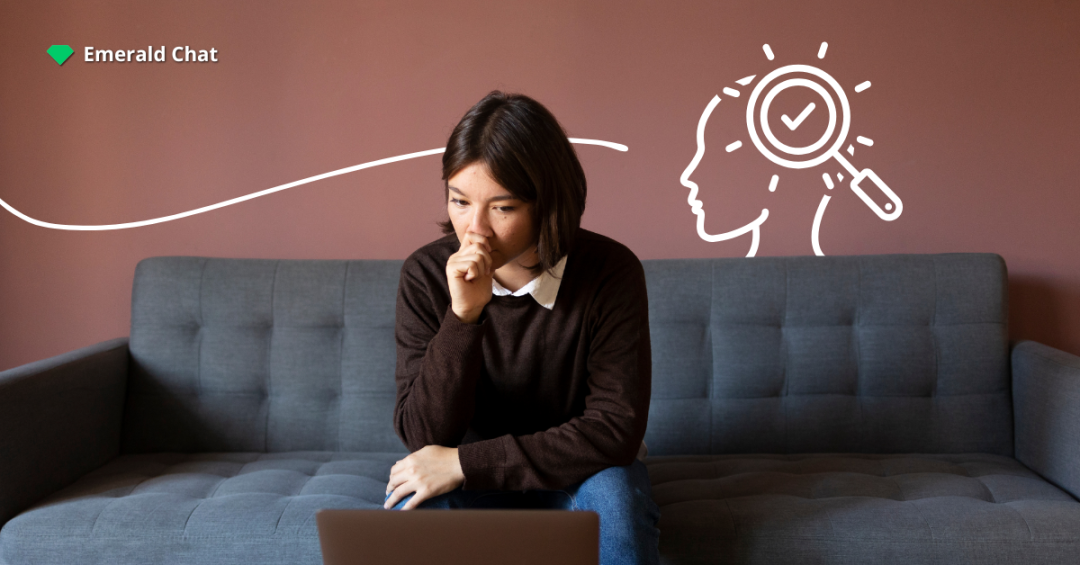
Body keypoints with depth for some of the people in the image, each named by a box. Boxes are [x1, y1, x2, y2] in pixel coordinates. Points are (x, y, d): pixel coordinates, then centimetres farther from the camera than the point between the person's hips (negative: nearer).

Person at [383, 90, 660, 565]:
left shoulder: (611, 272, -20)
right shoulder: (426, 276, -15)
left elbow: (616, 429, -24)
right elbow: (422, 437, -18)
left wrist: (465, 463, -27)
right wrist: (463, 315, -33)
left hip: (578, 473, 0)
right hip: (476, 484, 1)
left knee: (613, 490, -33)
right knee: (414, 498, -30)